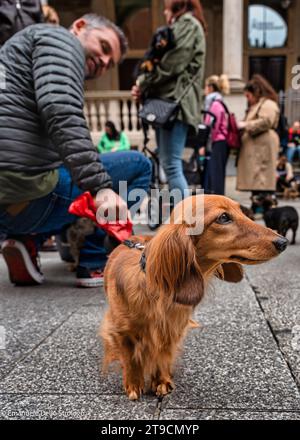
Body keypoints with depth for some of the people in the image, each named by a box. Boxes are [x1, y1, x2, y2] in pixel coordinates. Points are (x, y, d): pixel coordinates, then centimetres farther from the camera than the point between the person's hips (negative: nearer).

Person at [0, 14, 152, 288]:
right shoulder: (62, 40, 1)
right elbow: (60, 112, -20)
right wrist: (101, 187, -27)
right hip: (29, 193, -9)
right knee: (138, 166, 8)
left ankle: (29, 242, 11)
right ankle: (94, 264, 4)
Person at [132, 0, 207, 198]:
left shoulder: (188, 24, -1)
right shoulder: (180, 26, 29)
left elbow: (171, 65, -13)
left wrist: (143, 84, -1)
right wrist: (144, 86, 5)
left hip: (176, 102, -10)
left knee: (172, 165, -15)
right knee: (167, 163, 8)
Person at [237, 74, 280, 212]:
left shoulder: (268, 104, -5)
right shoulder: (255, 105, 27)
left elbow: (265, 122, -20)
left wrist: (245, 125, -13)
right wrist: (243, 126, 14)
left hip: (263, 146, -10)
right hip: (255, 147, 10)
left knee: (262, 179, -13)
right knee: (255, 179, 8)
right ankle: (256, 209, 10)